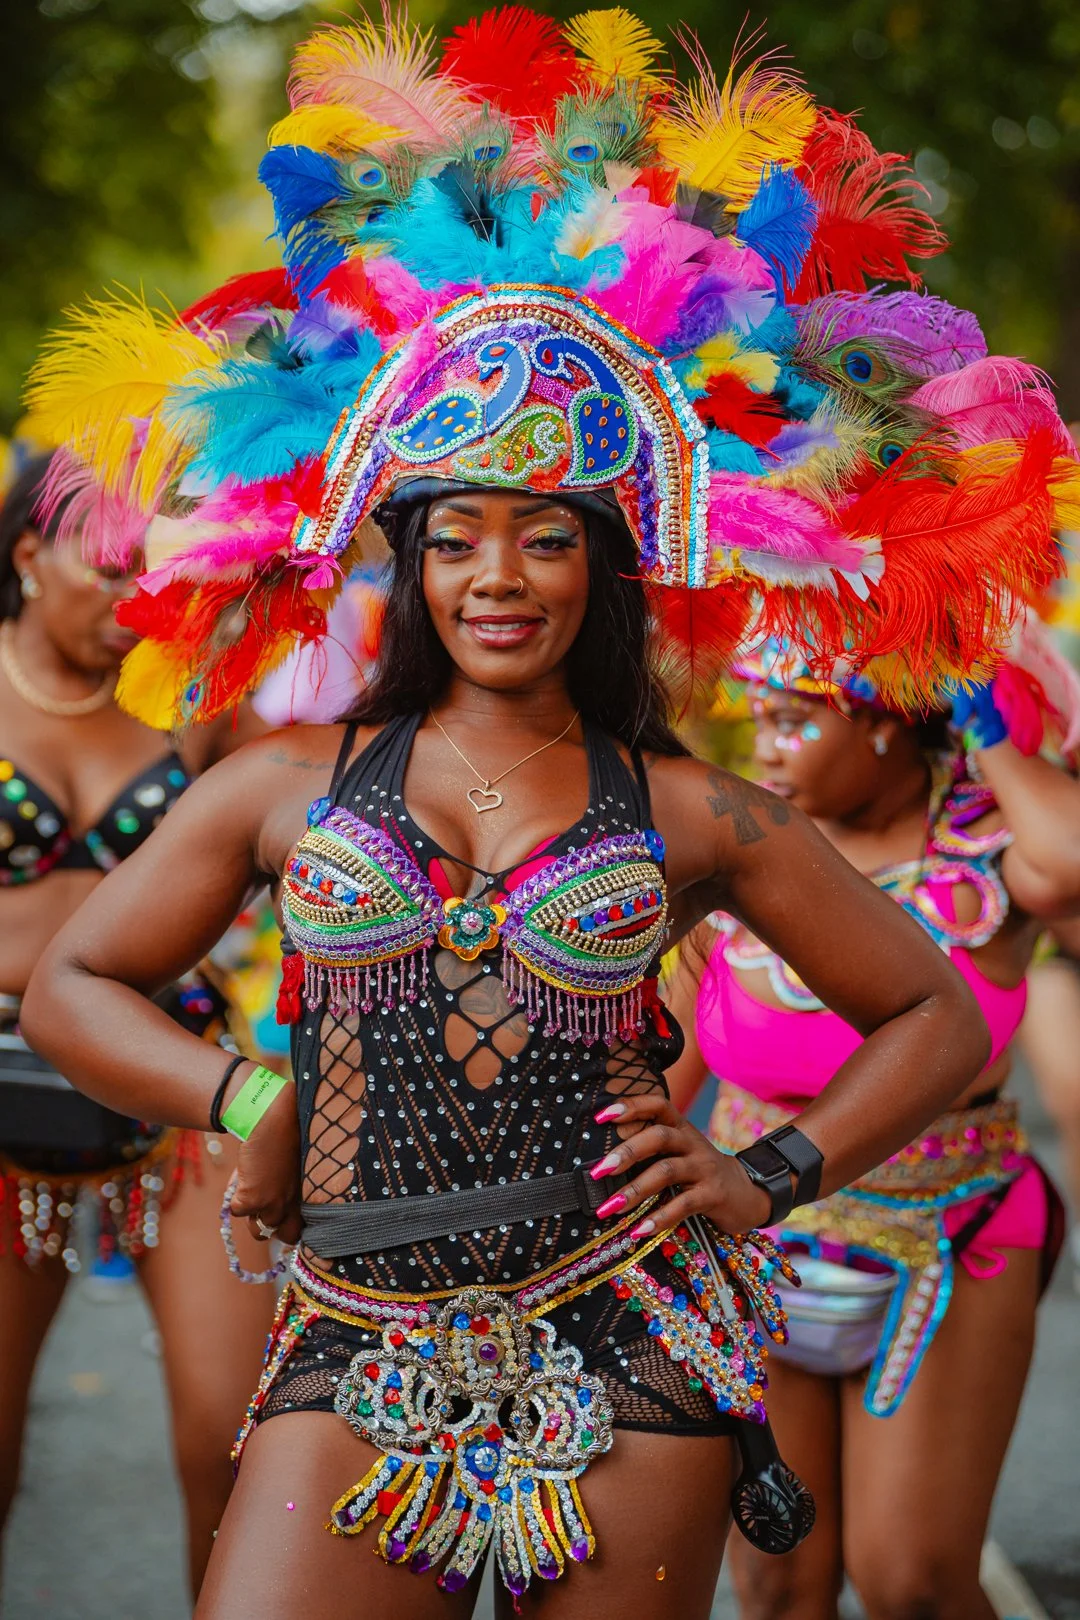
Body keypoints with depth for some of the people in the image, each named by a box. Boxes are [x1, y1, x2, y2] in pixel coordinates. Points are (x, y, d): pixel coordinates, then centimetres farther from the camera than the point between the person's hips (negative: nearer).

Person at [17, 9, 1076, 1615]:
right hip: (358, 1356, 1)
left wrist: (768, 1180, 1)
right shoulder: (291, 783, 8)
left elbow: (935, 1015, 13)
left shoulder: (691, 815, 5)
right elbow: (72, 987, 15)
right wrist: (244, 1101, 0)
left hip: (628, 1354, 0)